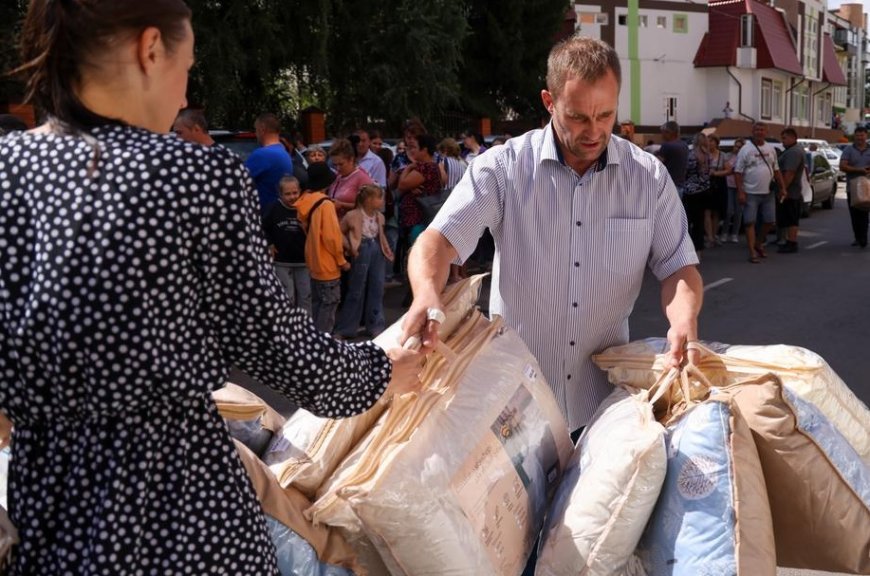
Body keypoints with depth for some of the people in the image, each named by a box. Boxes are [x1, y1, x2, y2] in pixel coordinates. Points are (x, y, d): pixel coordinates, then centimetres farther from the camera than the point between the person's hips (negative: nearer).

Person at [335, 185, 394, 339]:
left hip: (377, 251, 5)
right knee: (356, 290, 1)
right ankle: (345, 328, 11)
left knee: (377, 288, 9)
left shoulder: (379, 216, 5)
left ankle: (376, 325, 20)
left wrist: (387, 250, 6)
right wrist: (349, 247, -13)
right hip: (362, 251, -5)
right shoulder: (354, 215, -13)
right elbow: (339, 232, -6)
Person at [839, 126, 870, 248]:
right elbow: (842, 167, -7)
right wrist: (859, 170, -16)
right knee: (854, 215, 5)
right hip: (852, 187, 1)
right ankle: (858, 238, 15)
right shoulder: (848, 150, 4)